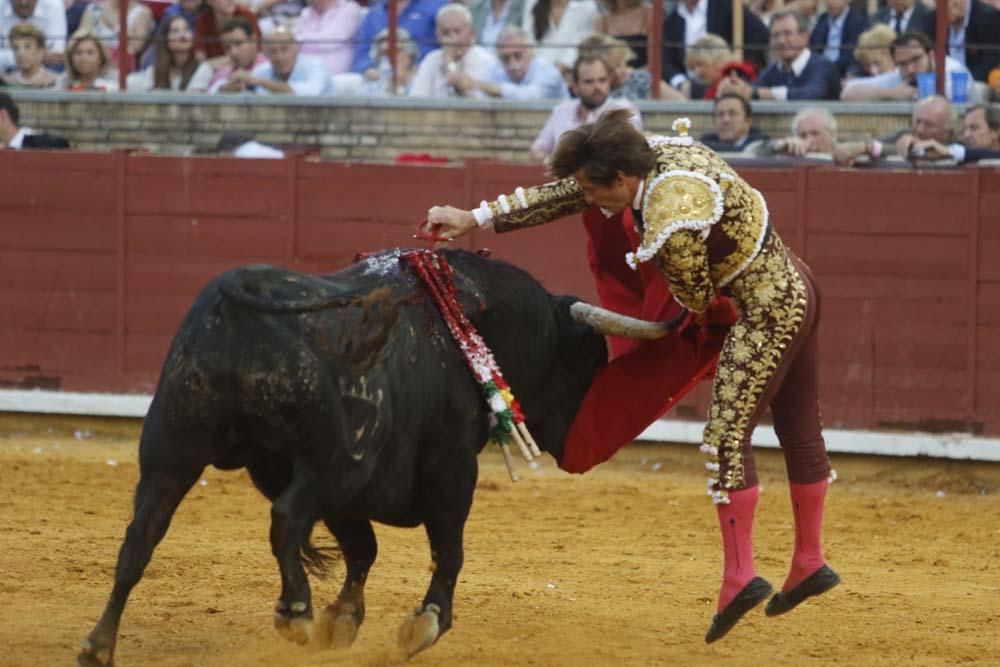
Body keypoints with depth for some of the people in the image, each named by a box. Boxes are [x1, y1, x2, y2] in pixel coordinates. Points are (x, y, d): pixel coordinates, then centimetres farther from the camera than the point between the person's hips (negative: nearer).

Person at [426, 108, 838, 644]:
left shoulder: (673, 229, -28)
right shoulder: (655, 152, -2)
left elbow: (697, 303, -12)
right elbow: (560, 196, 6)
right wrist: (477, 218, 6)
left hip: (766, 309, -10)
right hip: (795, 285, 10)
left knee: (727, 437, -9)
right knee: (798, 430, 17)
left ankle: (739, 575, -13)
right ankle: (809, 564, 26)